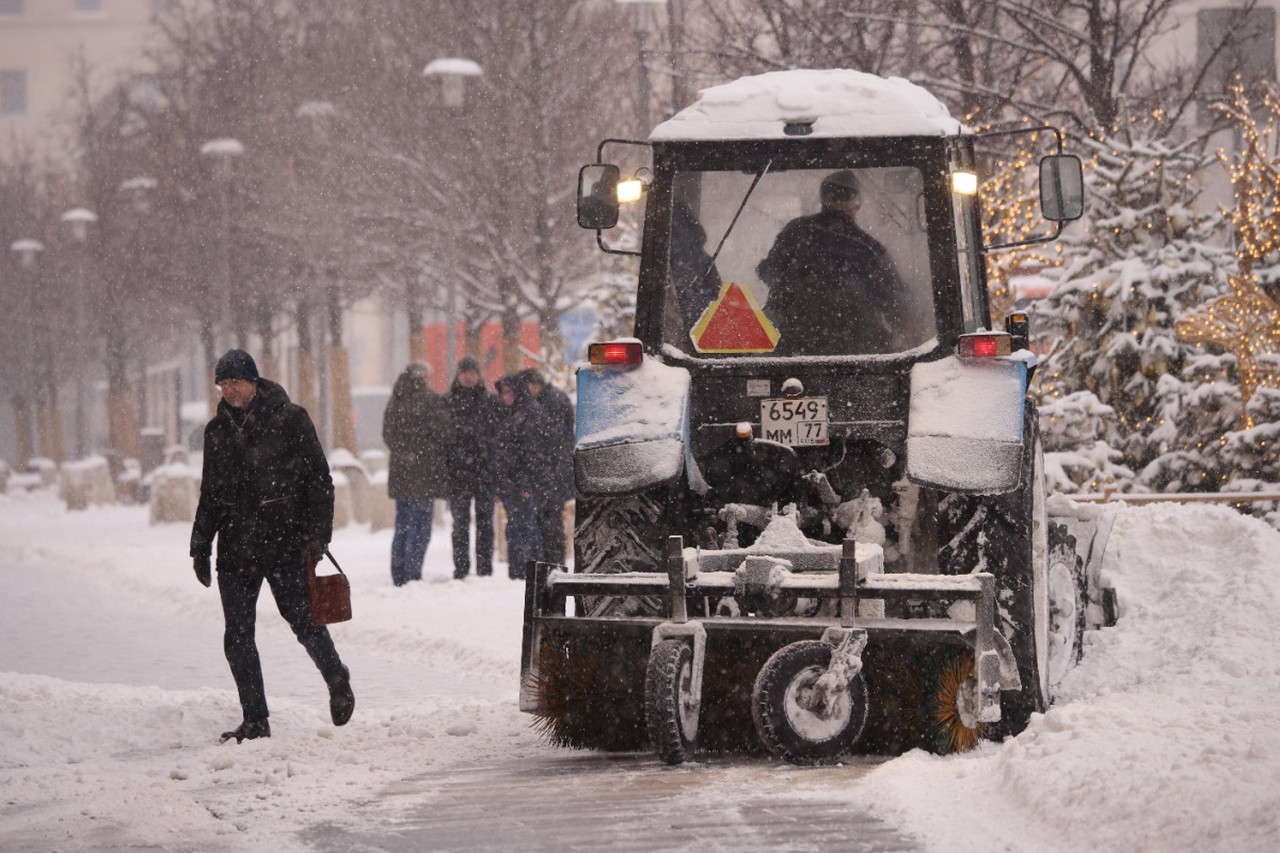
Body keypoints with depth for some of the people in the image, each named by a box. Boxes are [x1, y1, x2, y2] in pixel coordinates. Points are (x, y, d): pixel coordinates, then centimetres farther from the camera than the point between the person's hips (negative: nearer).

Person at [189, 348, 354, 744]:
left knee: (305, 623, -2)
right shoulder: (218, 430, 12)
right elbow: (210, 494, 20)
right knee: (237, 638, 0)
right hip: (236, 546, 5)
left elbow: (318, 480, -3)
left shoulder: (290, 419, -3)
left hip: (285, 544, -5)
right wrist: (200, 547, 15)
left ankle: (338, 682, 25)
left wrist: (316, 534, -11)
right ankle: (255, 720, 7)